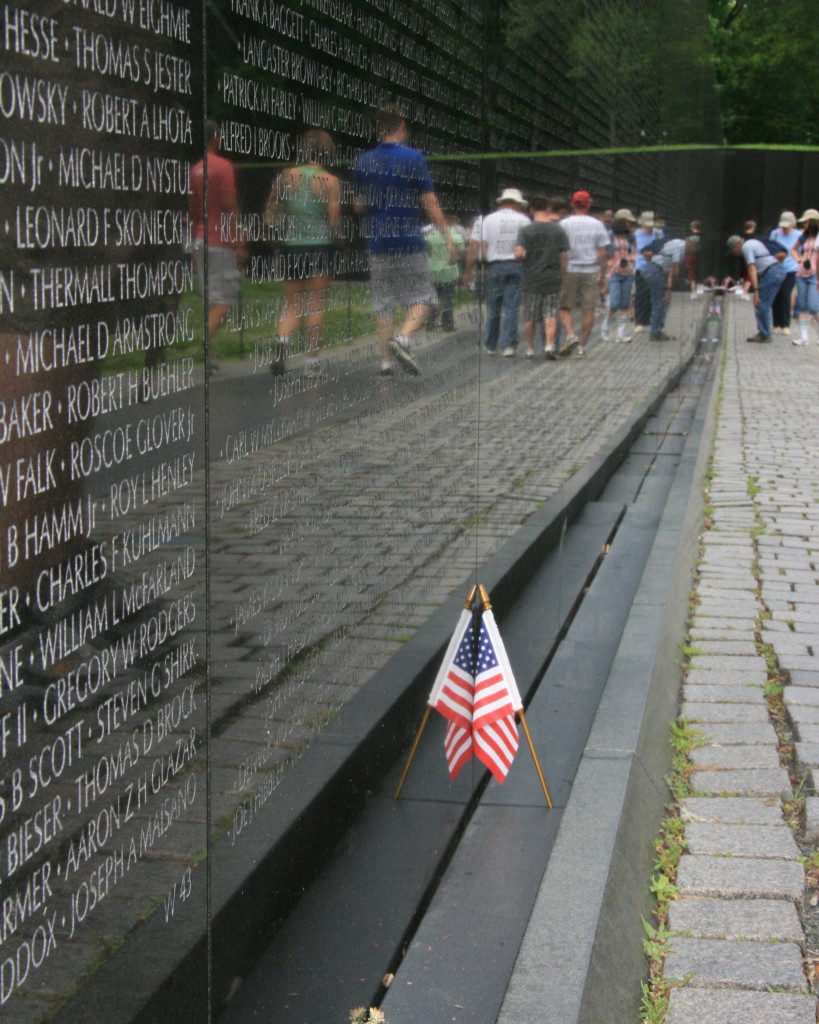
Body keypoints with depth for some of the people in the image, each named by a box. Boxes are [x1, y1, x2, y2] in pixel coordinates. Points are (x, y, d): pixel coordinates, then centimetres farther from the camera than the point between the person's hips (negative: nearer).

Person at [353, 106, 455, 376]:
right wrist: (447, 236, -2)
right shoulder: (413, 158, -6)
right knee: (421, 298, 5)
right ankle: (402, 338, -19)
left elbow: (358, 206, 11)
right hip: (410, 242, -4)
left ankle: (386, 359, 6)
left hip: (377, 243, 4)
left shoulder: (363, 162, 6)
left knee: (383, 303, 9)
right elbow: (429, 202, -7)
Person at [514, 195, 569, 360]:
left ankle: (530, 348, 16)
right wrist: (562, 275, 11)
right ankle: (550, 345, -10)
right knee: (550, 313, 4)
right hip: (552, 278, 1)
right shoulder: (559, 230, 0)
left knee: (529, 315, 9)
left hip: (531, 278, -1)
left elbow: (518, 254, -17)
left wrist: (525, 259, 5)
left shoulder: (525, 230, -7)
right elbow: (564, 256, 1)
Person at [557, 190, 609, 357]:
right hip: (591, 272, 2)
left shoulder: (564, 224, -2)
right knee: (588, 309, 4)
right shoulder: (597, 225, 4)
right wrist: (603, 276, 10)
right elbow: (602, 253, 3)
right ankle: (582, 345, 4)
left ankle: (570, 335, -16)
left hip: (570, 270, -2)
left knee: (564, 307, 6)